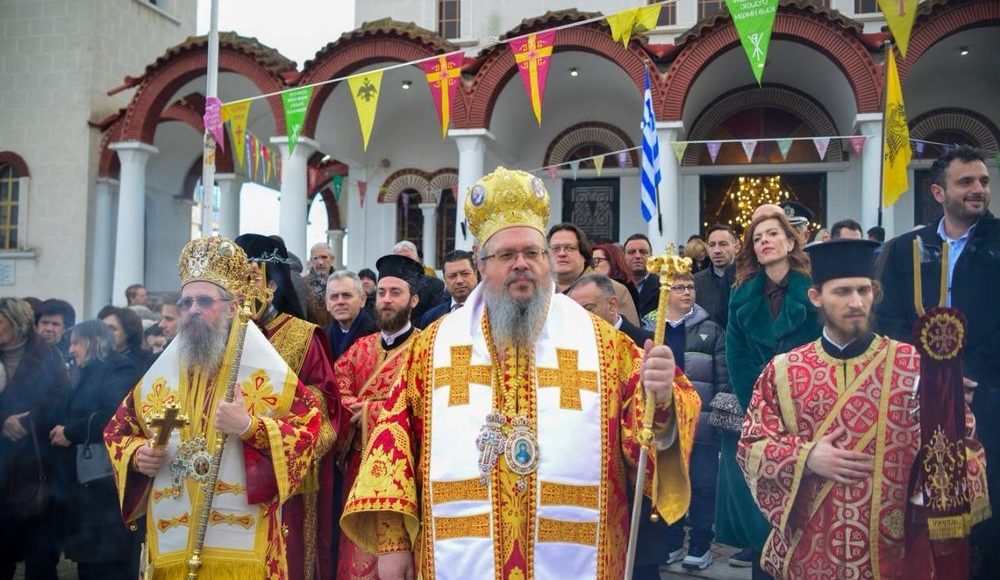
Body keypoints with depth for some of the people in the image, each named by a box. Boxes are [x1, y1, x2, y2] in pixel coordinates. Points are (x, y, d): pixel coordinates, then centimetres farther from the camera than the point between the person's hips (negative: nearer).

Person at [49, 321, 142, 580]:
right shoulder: (89, 376, 22)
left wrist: (71, 432, -14)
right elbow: (72, 417, 23)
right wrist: (60, 431, 3)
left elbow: (116, 416, -22)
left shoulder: (119, 370, -7)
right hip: (87, 484, 9)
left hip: (109, 484, -9)